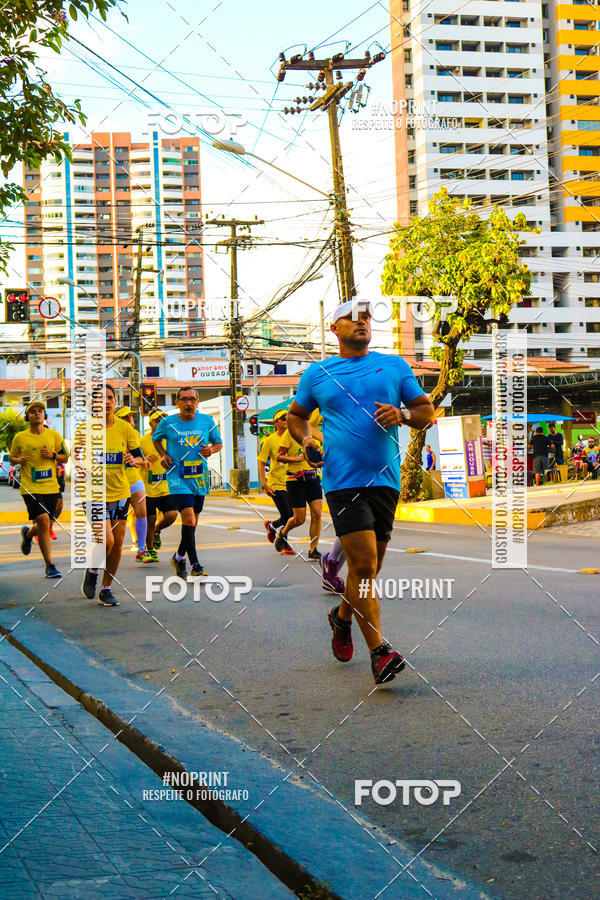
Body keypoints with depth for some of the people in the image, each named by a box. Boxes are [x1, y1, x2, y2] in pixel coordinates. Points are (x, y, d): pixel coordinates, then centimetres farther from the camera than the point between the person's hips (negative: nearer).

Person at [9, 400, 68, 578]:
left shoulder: (54, 435, 6)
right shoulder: (20, 438, 1)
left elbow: (65, 458, 12)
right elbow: (11, 457, 14)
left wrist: (53, 455, -8)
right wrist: (19, 460, -9)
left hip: (51, 488, 3)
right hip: (30, 488, -3)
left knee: (46, 527, 9)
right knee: (43, 521, -18)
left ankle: (28, 533, 46)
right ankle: (49, 565, -9)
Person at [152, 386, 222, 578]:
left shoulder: (207, 421, 4)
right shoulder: (167, 423, -2)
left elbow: (218, 442, 16)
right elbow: (156, 439, 17)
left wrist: (211, 449, -6)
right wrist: (163, 455, 0)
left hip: (200, 478, 4)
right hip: (178, 478, -4)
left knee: (192, 523, 11)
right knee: (189, 519, -18)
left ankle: (179, 557, 32)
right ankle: (195, 565, -12)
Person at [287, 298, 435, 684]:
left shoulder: (395, 366, 12)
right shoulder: (317, 374, 10)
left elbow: (427, 411, 13)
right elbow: (296, 415, 22)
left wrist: (402, 414, -8)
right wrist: (305, 438, 1)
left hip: (385, 479, 3)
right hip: (343, 481, -3)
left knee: (368, 567, 12)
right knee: (364, 565, -15)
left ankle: (342, 616, 41)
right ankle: (379, 652, -13)